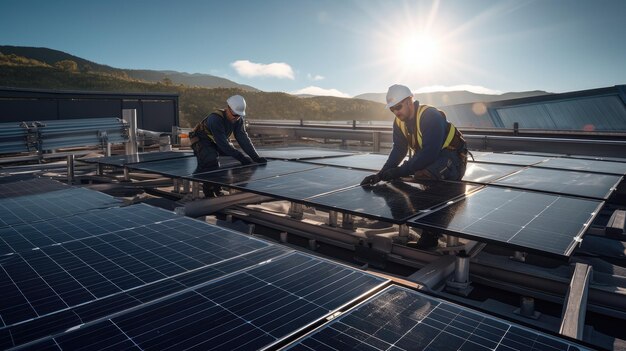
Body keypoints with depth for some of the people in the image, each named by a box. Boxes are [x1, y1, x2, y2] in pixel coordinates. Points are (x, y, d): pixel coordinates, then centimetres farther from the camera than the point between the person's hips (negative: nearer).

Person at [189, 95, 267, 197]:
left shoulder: (238, 119, -12)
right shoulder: (215, 119, -34)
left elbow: (243, 138, -16)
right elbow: (223, 144, -38)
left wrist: (256, 157, -28)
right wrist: (242, 157, -41)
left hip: (216, 143, 7)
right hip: (201, 141, -7)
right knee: (212, 160, -31)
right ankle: (209, 194, -16)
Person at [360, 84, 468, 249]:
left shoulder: (431, 116, -24)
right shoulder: (400, 122, 1)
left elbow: (430, 153, -33)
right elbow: (398, 150, -2)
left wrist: (400, 171, -35)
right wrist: (381, 174, -17)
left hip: (451, 157, -9)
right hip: (429, 159, 9)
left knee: (422, 176, -34)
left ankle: (429, 239, -24)